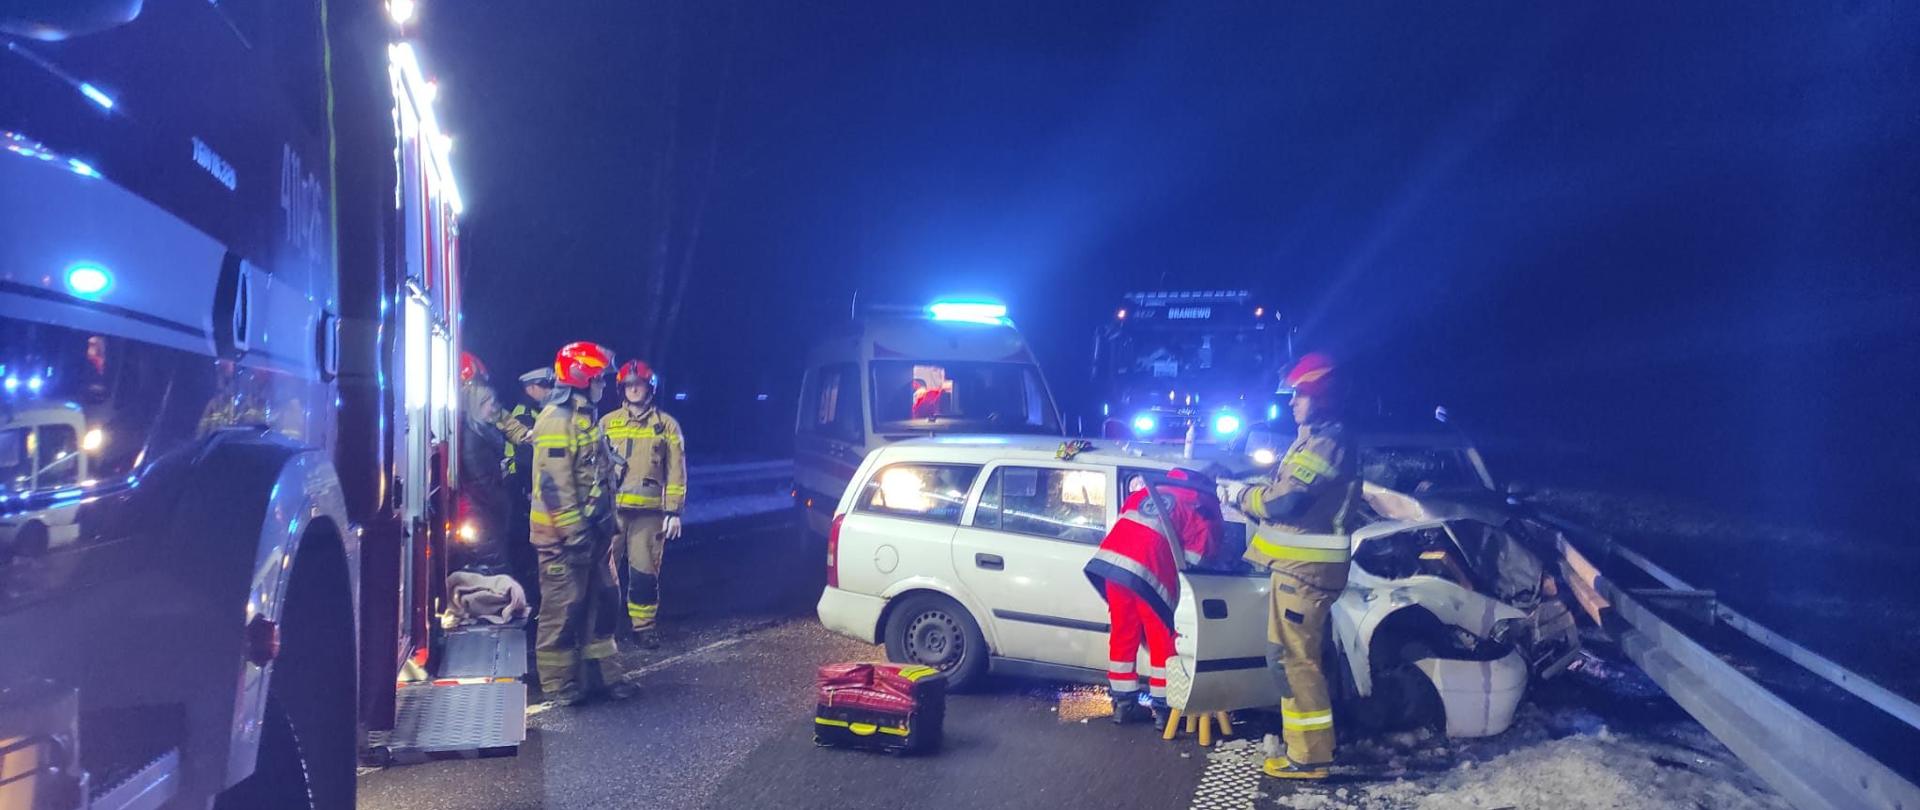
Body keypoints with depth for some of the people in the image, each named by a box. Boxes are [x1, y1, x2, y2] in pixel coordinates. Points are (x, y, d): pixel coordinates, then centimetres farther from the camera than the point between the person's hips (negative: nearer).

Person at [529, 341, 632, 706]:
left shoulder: (583, 417, 15)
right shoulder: (557, 419, -16)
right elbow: (554, 483, -22)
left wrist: (602, 526, 21)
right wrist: (573, 534, -23)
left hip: (590, 530, 10)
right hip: (563, 534, -10)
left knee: (603, 601, 13)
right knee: (563, 608, -1)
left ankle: (595, 673, 23)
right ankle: (558, 683, 8)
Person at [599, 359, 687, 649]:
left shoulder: (666, 425, 4)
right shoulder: (607, 423, 9)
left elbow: (676, 471, 3)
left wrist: (673, 511, -3)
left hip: (648, 511, -1)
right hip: (611, 508, 1)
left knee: (645, 570, 2)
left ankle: (644, 625, 14)